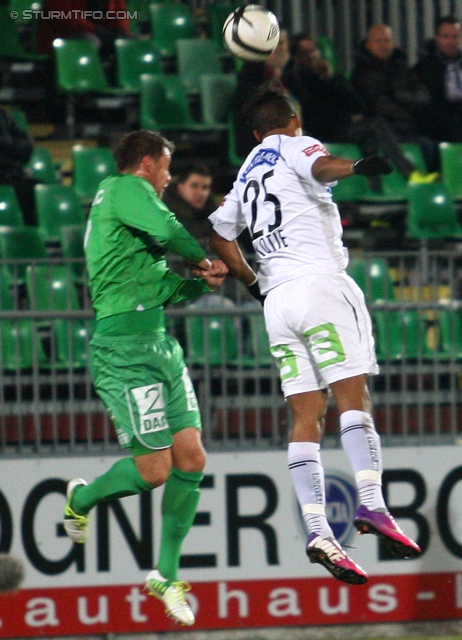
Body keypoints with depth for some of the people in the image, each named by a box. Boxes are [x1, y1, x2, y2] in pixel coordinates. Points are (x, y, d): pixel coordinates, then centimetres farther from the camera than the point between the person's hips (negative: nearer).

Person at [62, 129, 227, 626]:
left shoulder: (122, 199, 24)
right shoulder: (126, 189, -5)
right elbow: (169, 233, -24)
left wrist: (203, 281, 9)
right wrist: (204, 260, -4)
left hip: (158, 344, 10)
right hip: (124, 347, -10)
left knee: (191, 459, 2)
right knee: (153, 468, -8)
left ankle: (166, 575, 11)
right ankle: (82, 498, 21)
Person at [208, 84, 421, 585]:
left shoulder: (246, 176, 25)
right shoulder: (296, 147, 6)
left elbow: (219, 238, 34)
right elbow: (321, 167, -18)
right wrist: (358, 167, -38)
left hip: (277, 300, 6)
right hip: (319, 282, -6)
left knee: (306, 418, 0)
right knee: (352, 395, -13)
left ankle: (317, 530, -12)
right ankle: (371, 506, -29)